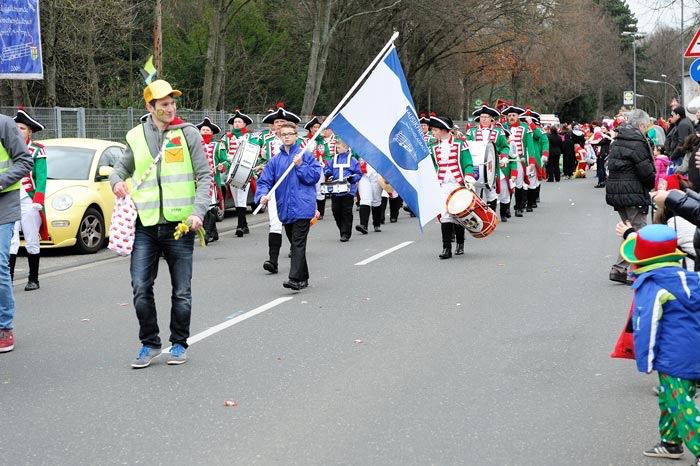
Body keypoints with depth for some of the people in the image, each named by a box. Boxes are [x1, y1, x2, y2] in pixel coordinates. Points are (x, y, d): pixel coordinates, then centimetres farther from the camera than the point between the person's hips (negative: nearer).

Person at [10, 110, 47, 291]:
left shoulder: (37, 150, 2)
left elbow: (41, 178, -4)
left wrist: (38, 200, -15)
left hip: (29, 202, -3)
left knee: (31, 242, 4)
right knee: (10, 241, -6)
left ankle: (33, 279, 13)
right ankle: (8, 278, -7)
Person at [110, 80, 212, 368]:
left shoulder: (188, 133, 0)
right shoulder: (136, 137, 7)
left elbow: (204, 176, -1)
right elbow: (122, 167, 20)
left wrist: (198, 211, -14)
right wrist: (117, 181, -4)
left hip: (180, 224, -2)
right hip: (145, 225, 2)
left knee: (182, 291, 6)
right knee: (141, 288, -2)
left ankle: (179, 344, 20)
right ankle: (149, 343, 13)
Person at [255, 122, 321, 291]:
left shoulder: (306, 155, 1)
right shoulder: (275, 161, 10)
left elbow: (315, 176, -7)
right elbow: (264, 181, 4)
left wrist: (300, 165, -17)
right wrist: (263, 195, -14)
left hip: (302, 206, -5)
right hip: (285, 208, 5)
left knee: (298, 243, -11)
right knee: (294, 243, 14)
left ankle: (295, 279, -16)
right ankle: (303, 278, 25)